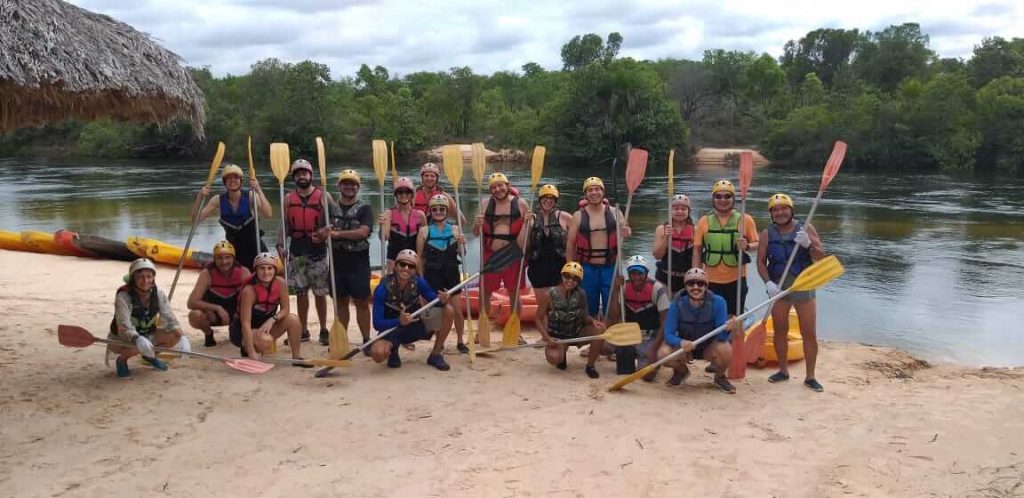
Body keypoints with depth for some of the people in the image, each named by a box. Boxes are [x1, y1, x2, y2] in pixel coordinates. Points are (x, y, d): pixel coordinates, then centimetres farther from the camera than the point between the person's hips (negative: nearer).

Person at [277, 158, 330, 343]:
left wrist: (324, 233, -23)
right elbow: (285, 225, 8)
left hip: (318, 252, -3)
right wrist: (280, 244, -5)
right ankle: (303, 331, 18)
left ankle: (323, 329, 17)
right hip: (296, 252, 3)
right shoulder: (289, 198, 7)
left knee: (320, 293, 4)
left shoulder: (323, 196, -2)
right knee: (300, 292, 8)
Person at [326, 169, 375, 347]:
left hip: (358, 263, -3)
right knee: (340, 301, 10)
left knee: (361, 302, 0)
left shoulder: (365, 209, -2)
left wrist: (338, 233, -20)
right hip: (337, 262, 3)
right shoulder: (331, 208, 10)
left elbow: (363, 232, -17)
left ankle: (366, 340, 6)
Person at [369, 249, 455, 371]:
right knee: (378, 353, -35)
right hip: (391, 327, -3)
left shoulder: (418, 282, -16)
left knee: (448, 311, -18)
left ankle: (435, 355, 0)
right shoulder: (383, 288, -24)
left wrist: (442, 301, -35)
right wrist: (399, 321, -45)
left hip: (415, 326, 3)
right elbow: (377, 324, -26)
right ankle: (393, 349, 5)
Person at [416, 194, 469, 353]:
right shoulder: (424, 230, -2)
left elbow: (462, 254, 5)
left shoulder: (454, 229, 3)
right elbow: (419, 257, 1)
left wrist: (461, 244, -15)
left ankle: (460, 341, 18)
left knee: (457, 310, 2)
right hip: (432, 274, -1)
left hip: (452, 273, 1)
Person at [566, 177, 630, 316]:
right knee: (589, 308, 10)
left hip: (610, 267, 1)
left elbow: (624, 233, 14)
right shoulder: (578, 216, 0)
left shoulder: (614, 212, 3)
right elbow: (570, 244, 3)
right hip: (587, 268, -1)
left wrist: (625, 233, -11)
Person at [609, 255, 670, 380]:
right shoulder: (623, 287, -7)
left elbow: (665, 321, -15)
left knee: (648, 375, -21)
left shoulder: (657, 289, -18)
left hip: (651, 337, -4)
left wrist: (654, 349, -22)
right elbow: (613, 319, -14)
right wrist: (615, 290, -23)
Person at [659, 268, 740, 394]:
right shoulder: (677, 303, -20)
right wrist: (681, 342, -45)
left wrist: (727, 328, -49)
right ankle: (681, 370, 10)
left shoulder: (717, 302, -22)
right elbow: (669, 335, -23)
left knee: (724, 349, -34)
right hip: (684, 346, 1)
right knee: (663, 353, -28)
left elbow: (720, 336, -25)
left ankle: (720, 377, 2)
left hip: (709, 347, -1)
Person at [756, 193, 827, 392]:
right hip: (778, 287, 2)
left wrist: (808, 244, -24)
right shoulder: (767, 234, 2)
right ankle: (783, 370, 26)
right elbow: (761, 261, 0)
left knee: (809, 333, 0)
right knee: (780, 331, 11)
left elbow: (821, 257, -5)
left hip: (803, 286, -2)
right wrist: (768, 282, -15)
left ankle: (810, 376, 10)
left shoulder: (806, 229, -3)